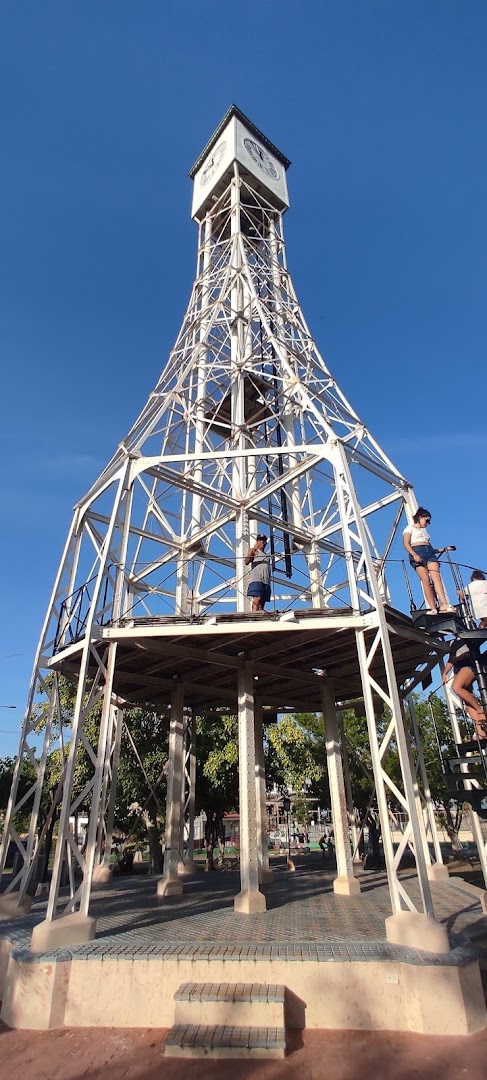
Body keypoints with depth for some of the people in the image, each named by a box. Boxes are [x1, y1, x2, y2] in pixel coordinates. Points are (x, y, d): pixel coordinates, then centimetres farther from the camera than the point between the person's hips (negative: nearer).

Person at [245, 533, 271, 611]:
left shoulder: (267, 555, 30)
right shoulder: (254, 550, 10)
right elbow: (246, 562, -7)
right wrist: (254, 548, -11)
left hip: (266, 580, 7)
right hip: (256, 578, -7)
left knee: (262, 602, -2)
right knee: (257, 599, -22)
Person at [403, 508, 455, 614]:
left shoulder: (424, 530, 33)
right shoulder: (410, 528, 14)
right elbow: (406, 543, -2)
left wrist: (443, 549, 21)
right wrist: (414, 555, -17)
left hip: (430, 553, 6)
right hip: (417, 552, -6)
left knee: (436, 576, -17)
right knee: (426, 580, -16)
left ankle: (444, 604, -32)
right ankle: (433, 608, -24)